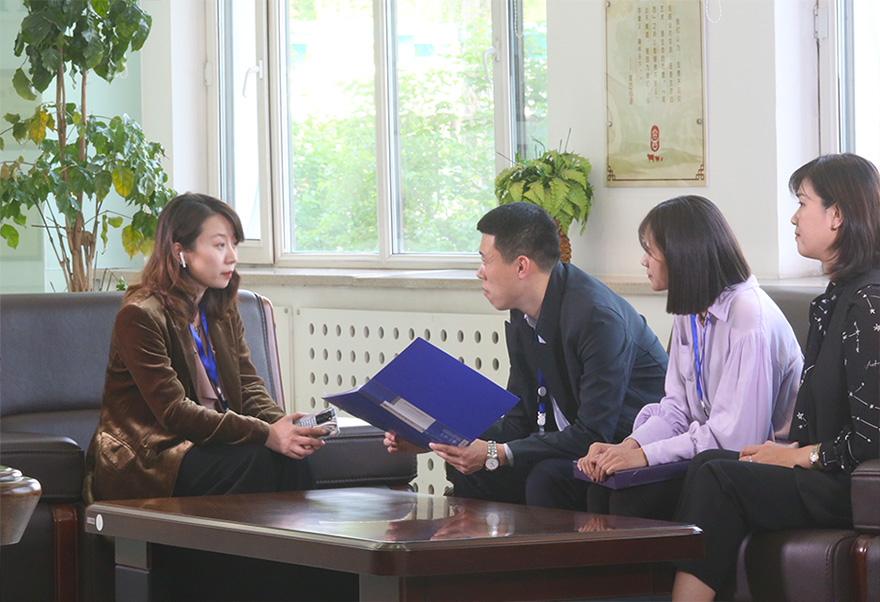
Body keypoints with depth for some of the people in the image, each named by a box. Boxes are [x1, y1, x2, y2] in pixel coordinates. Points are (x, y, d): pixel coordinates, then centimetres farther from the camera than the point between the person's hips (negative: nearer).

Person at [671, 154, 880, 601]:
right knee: (710, 463, -7)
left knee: (717, 477, -19)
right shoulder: (835, 298, 18)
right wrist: (787, 450, 2)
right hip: (827, 475, 9)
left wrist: (797, 457, -8)